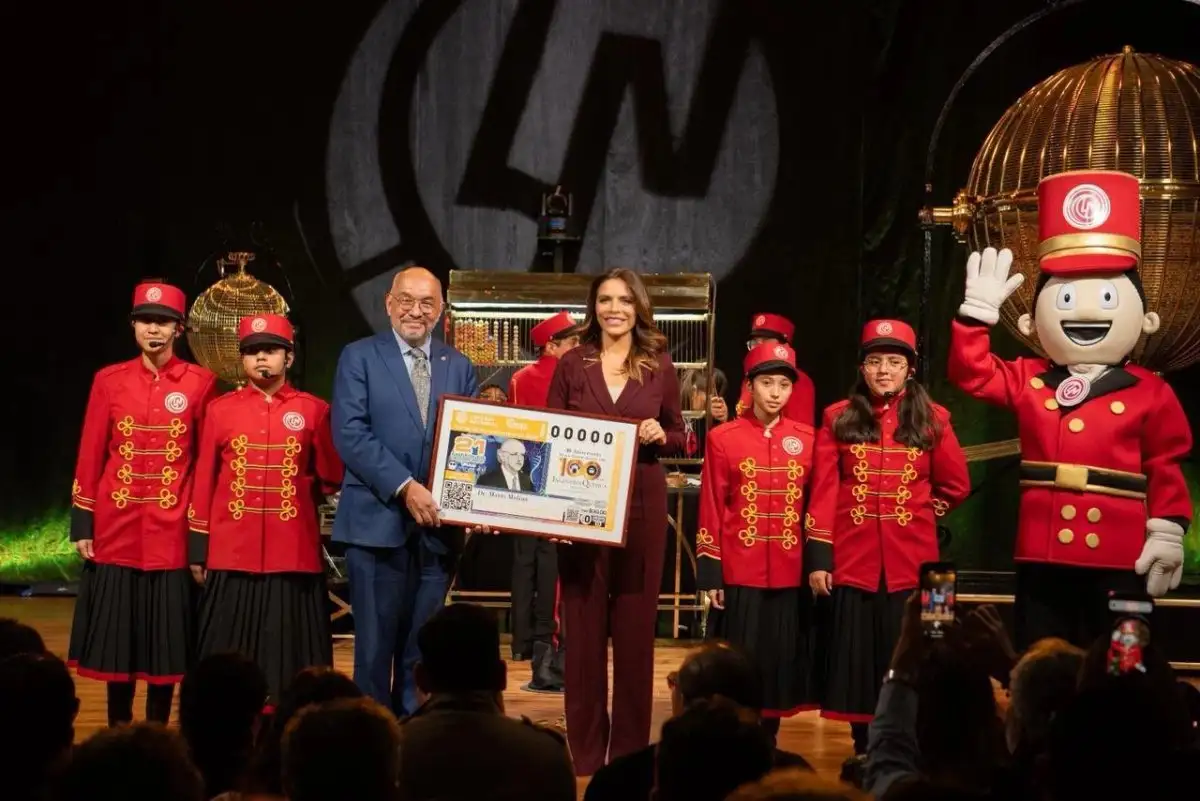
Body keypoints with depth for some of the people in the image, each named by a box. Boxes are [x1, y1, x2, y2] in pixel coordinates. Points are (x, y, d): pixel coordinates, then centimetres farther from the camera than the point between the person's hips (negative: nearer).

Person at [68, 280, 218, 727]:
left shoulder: (201, 383, 0)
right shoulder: (109, 380, 3)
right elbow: (90, 456, 5)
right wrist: (82, 525, 1)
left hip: (172, 532, -1)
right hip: (117, 530, 1)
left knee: (166, 636, 4)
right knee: (117, 635, 6)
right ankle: (118, 728, 17)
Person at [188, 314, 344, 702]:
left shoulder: (314, 410, 4)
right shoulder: (220, 409, 6)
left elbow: (332, 479, 11)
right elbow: (204, 482, 7)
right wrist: (199, 549, 5)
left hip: (294, 556, 0)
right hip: (232, 556, 1)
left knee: (292, 661, 2)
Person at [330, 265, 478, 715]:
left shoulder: (460, 367, 13)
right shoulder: (360, 357, 1)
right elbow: (350, 434, -9)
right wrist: (404, 486, -18)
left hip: (438, 523, 3)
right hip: (378, 521, -3)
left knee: (422, 649, 9)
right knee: (375, 645, 1)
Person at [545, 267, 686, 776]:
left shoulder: (659, 367, 4)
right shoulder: (571, 365, 3)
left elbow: (679, 439, 10)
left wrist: (659, 435, -12)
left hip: (642, 505, 1)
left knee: (635, 624, 4)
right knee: (584, 624, 2)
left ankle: (631, 749, 13)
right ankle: (585, 750, 11)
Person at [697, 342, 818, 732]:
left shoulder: (807, 438, 6)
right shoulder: (722, 438, -2)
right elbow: (711, 508, -1)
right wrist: (710, 574, -4)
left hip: (789, 573, 3)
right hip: (739, 572, -3)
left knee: (778, 661, 8)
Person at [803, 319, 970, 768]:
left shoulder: (932, 419, 4)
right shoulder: (838, 419, 3)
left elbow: (957, 484, 12)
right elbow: (823, 492, 0)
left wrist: (924, 510, 10)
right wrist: (817, 556, -5)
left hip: (911, 560, 0)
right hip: (853, 559, 0)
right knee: (858, 655, 5)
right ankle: (862, 749, 16)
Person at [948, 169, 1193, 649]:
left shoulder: (1148, 393, 1)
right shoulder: (1029, 382, 8)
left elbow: (1165, 470, 1)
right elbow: (971, 372, 7)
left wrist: (1168, 533, -6)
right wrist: (978, 310, -2)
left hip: (1119, 558, -2)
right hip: (1043, 554, 3)